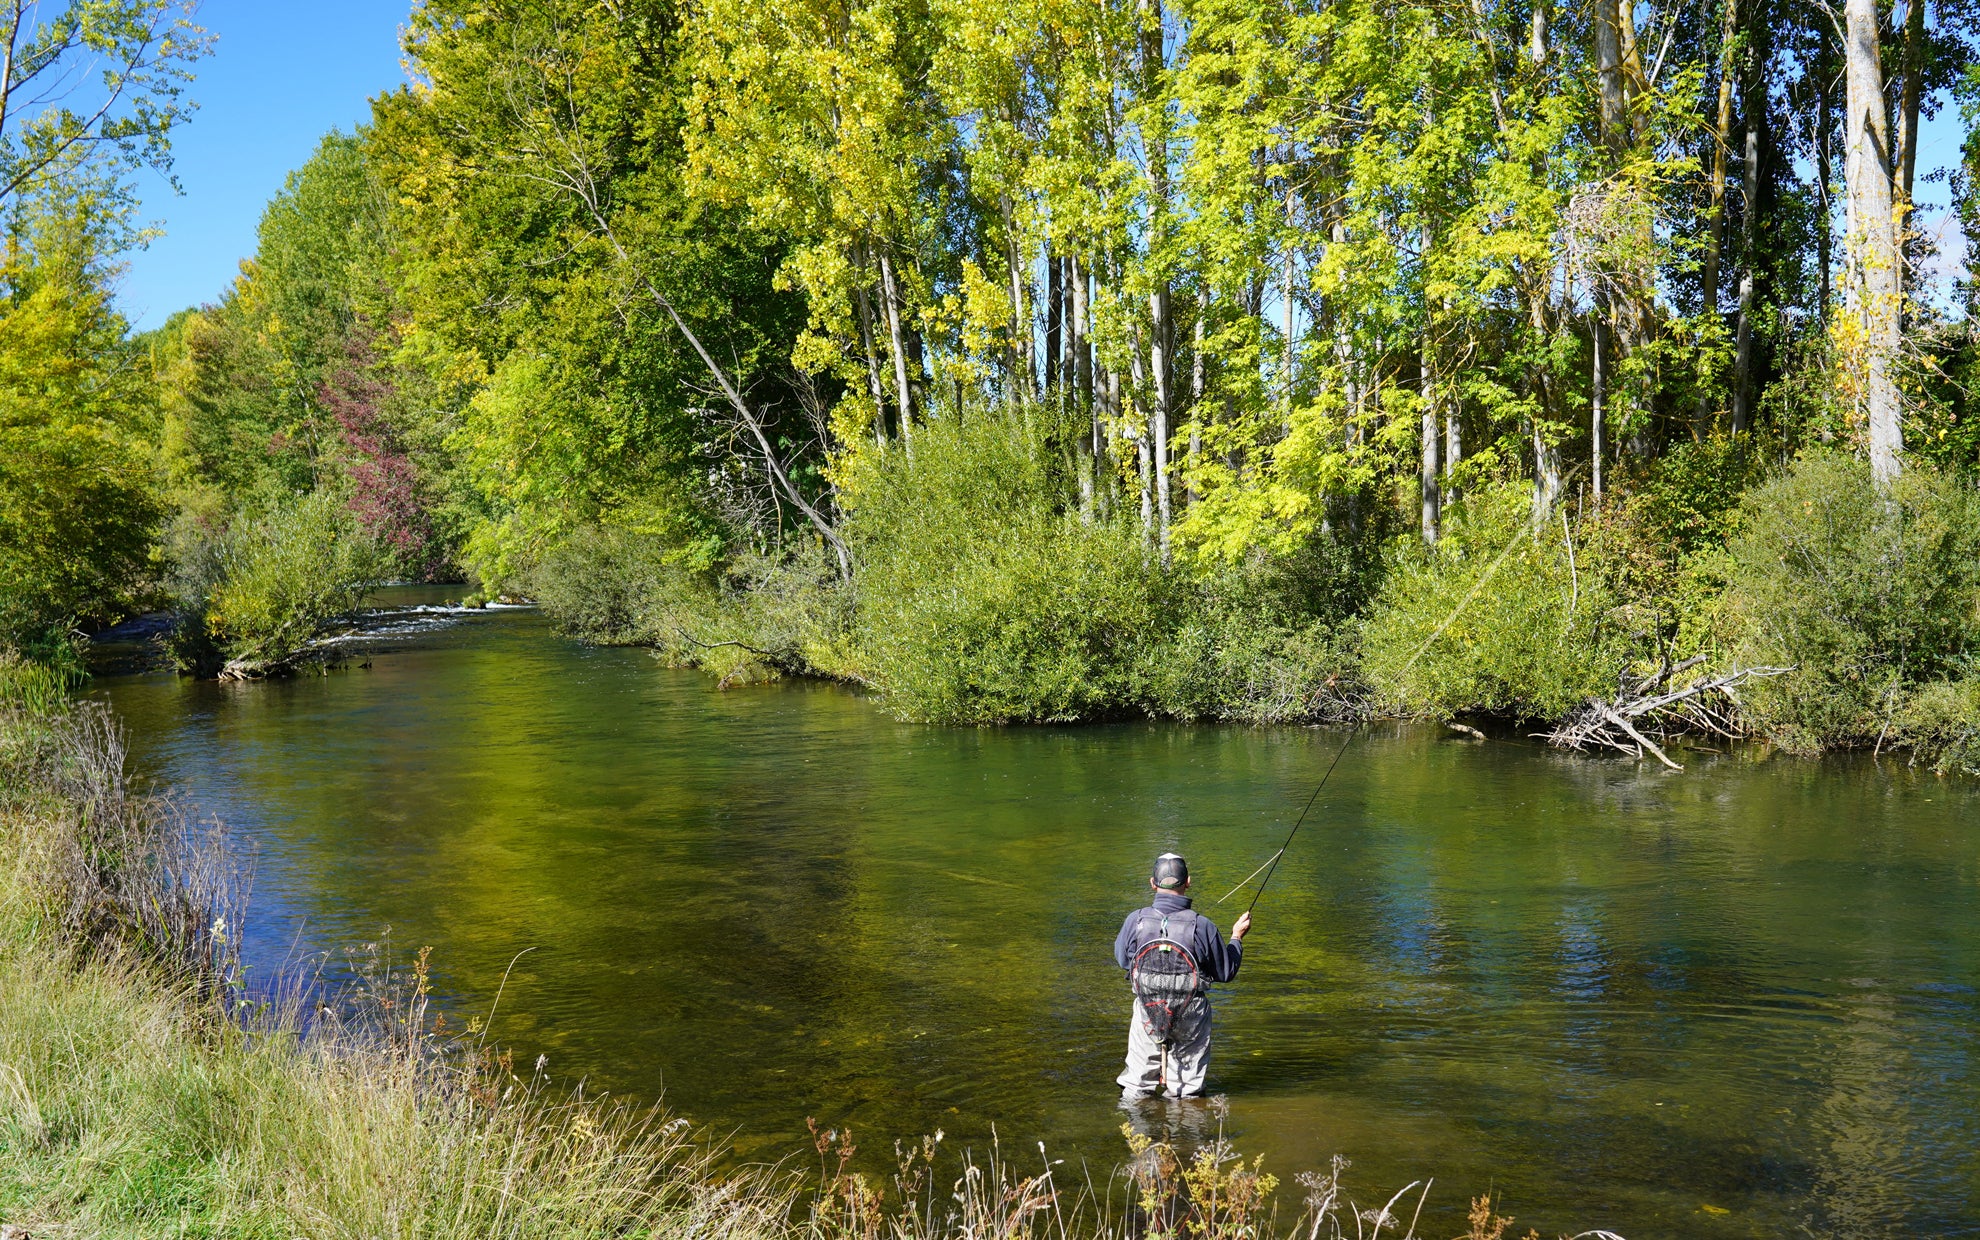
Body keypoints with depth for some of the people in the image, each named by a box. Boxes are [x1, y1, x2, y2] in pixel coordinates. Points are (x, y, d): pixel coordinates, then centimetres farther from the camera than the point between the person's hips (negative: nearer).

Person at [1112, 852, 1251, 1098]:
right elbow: (1226, 971, -4)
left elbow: (1122, 959, 4)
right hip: (1190, 1017, -1)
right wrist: (1237, 938, 12)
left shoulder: (1136, 921, -15)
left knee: (1138, 1080, 18)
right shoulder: (1202, 926, -18)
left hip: (1148, 1012, 1)